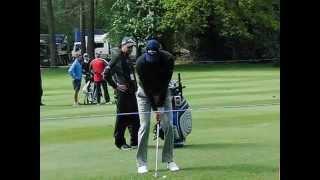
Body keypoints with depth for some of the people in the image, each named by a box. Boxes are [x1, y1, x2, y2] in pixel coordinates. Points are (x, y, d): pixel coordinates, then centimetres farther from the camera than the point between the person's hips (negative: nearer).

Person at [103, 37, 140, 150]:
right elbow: (106, 74, -13)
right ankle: (120, 142, 6)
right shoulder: (117, 58, -8)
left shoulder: (127, 59, 18)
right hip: (122, 93, -8)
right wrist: (116, 86, -11)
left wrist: (134, 87, 15)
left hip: (131, 92, 8)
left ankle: (135, 142, 17)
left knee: (135, 118, 9)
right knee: (122, 117, -2)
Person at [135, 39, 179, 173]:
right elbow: (146, 87, -22)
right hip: (145, 93, -2)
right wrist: (155, 108, -22)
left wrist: (160, 105, -21)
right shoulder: (141, 62, -27)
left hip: (163, 91, 2)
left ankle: (169, 160, 4)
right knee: (144, 126, -9)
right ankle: (141, 163, -5)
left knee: (168, 125, -5)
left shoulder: (168, 59, -24)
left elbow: (165, 83, -20)